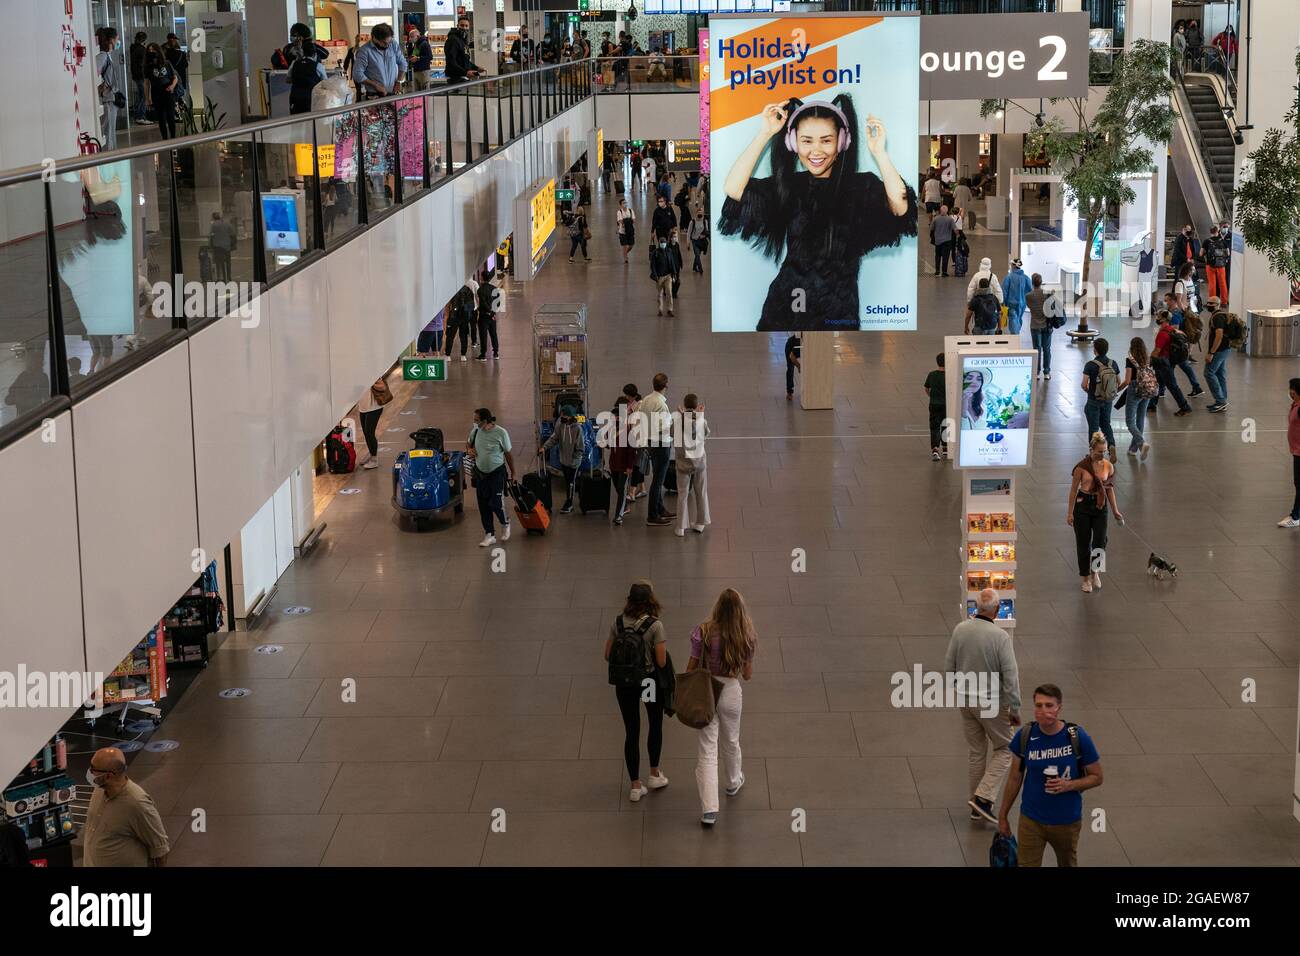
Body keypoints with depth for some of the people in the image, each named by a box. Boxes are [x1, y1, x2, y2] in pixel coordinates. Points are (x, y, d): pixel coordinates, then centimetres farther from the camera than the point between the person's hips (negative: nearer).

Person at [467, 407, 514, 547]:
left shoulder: (500, 433, -16)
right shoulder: (476, 431, -2)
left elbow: (508, 454, -6)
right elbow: (468, 442, 19)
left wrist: (512, 473, -1)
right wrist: (469, 449, -4)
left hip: (497, 473, -5)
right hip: (480, 473, 5)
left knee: (495, 503, -9)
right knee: (483, 506, 6)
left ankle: (505, 524, 22)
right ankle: (489, 535, 17)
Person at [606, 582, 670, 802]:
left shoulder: (618, 623, -7)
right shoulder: (654, 625, -19)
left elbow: (608, 655, -1)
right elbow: (661, 662, -18)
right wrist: (664, 648, 2)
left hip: (624, 683, 3)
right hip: (650, 682, -2)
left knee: (631, 732, 11)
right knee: (655, 725, 23)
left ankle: (636, 786, 13)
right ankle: (654, 775, 34)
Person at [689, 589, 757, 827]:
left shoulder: (704, 632, -16)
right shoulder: (747, 638, -12)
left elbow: (691, 668, -8)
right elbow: (748, 674, -2)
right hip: (731, 692, 1)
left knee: (707, 750, 2)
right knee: (731, 742, 26)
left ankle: (709, 809, -5)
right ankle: (734, 782, 53)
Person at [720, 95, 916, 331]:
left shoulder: (861, 187, -5)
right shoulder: (788, 186, 3)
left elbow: (899, 207, -23)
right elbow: (734, 188, -10)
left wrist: (879, 152, -23)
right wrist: (765, 133, -9)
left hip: (838, 311, -2)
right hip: (785, 305, 2)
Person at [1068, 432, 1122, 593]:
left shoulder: (1108, 467, 0)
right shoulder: (1082, 467, -11)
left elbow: (1110, 489, 10)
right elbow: (1074, 490, -6)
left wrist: (1115, 511, 10)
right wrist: (1070, 513, -7)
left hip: (1100, 506, 3)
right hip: (1083, 505, -3)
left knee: (1100, 540, -7)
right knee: (1083, 543, 4)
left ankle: (1095, 572, 15)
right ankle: (1085, 578, 17)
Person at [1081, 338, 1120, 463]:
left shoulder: (1090, 365, -20)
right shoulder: (1113, 363, -4)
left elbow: (1084, 384, -20)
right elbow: (1118, 383, 3)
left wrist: (1088, 390, 1)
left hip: (1094, 400, -4)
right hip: (1108, 400, 4)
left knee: (1093, 427, 9)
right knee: (1106, 424, 20)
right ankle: (1112, 445, -2)